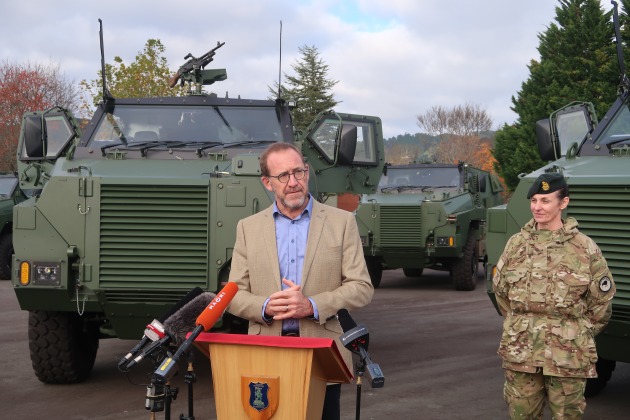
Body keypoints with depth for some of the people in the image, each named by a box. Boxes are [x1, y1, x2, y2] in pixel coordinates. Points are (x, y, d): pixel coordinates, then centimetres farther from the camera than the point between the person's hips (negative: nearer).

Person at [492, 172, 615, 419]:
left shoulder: (585, 248, -4)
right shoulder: (516, 244, 5)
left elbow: (601, 300, 4)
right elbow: (500, 290, 17)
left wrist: (579, 334, 9)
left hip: (567, 356, -3)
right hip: (519, 352, 3)